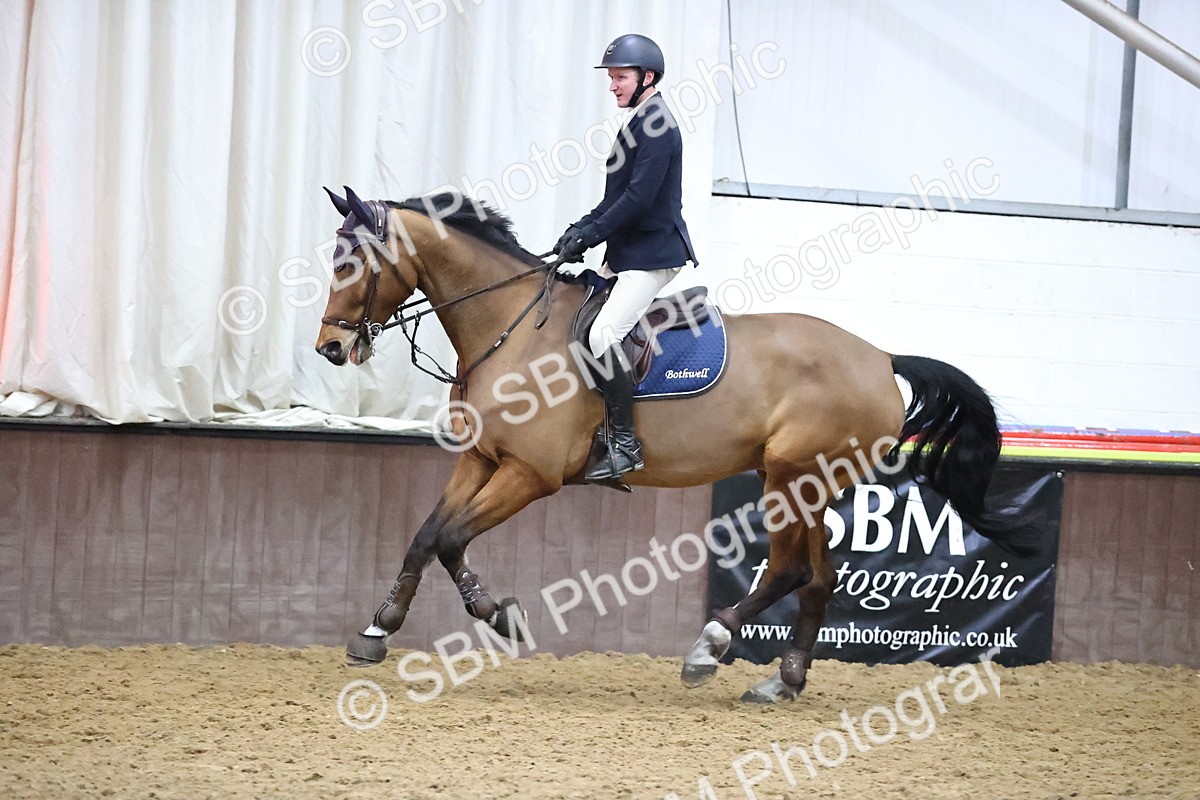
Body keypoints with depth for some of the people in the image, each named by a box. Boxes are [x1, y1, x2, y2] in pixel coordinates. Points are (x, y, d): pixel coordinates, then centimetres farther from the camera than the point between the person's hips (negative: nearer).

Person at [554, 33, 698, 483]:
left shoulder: (657, 125, -14)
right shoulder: (642, 122, 18)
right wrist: (582, 228, 6)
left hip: (652, 255, -11)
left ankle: (625, 444, -19)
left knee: (602, 336, -23)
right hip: (626, 254, 11)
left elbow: (639, 196, -22)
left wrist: (589, 236, -18)